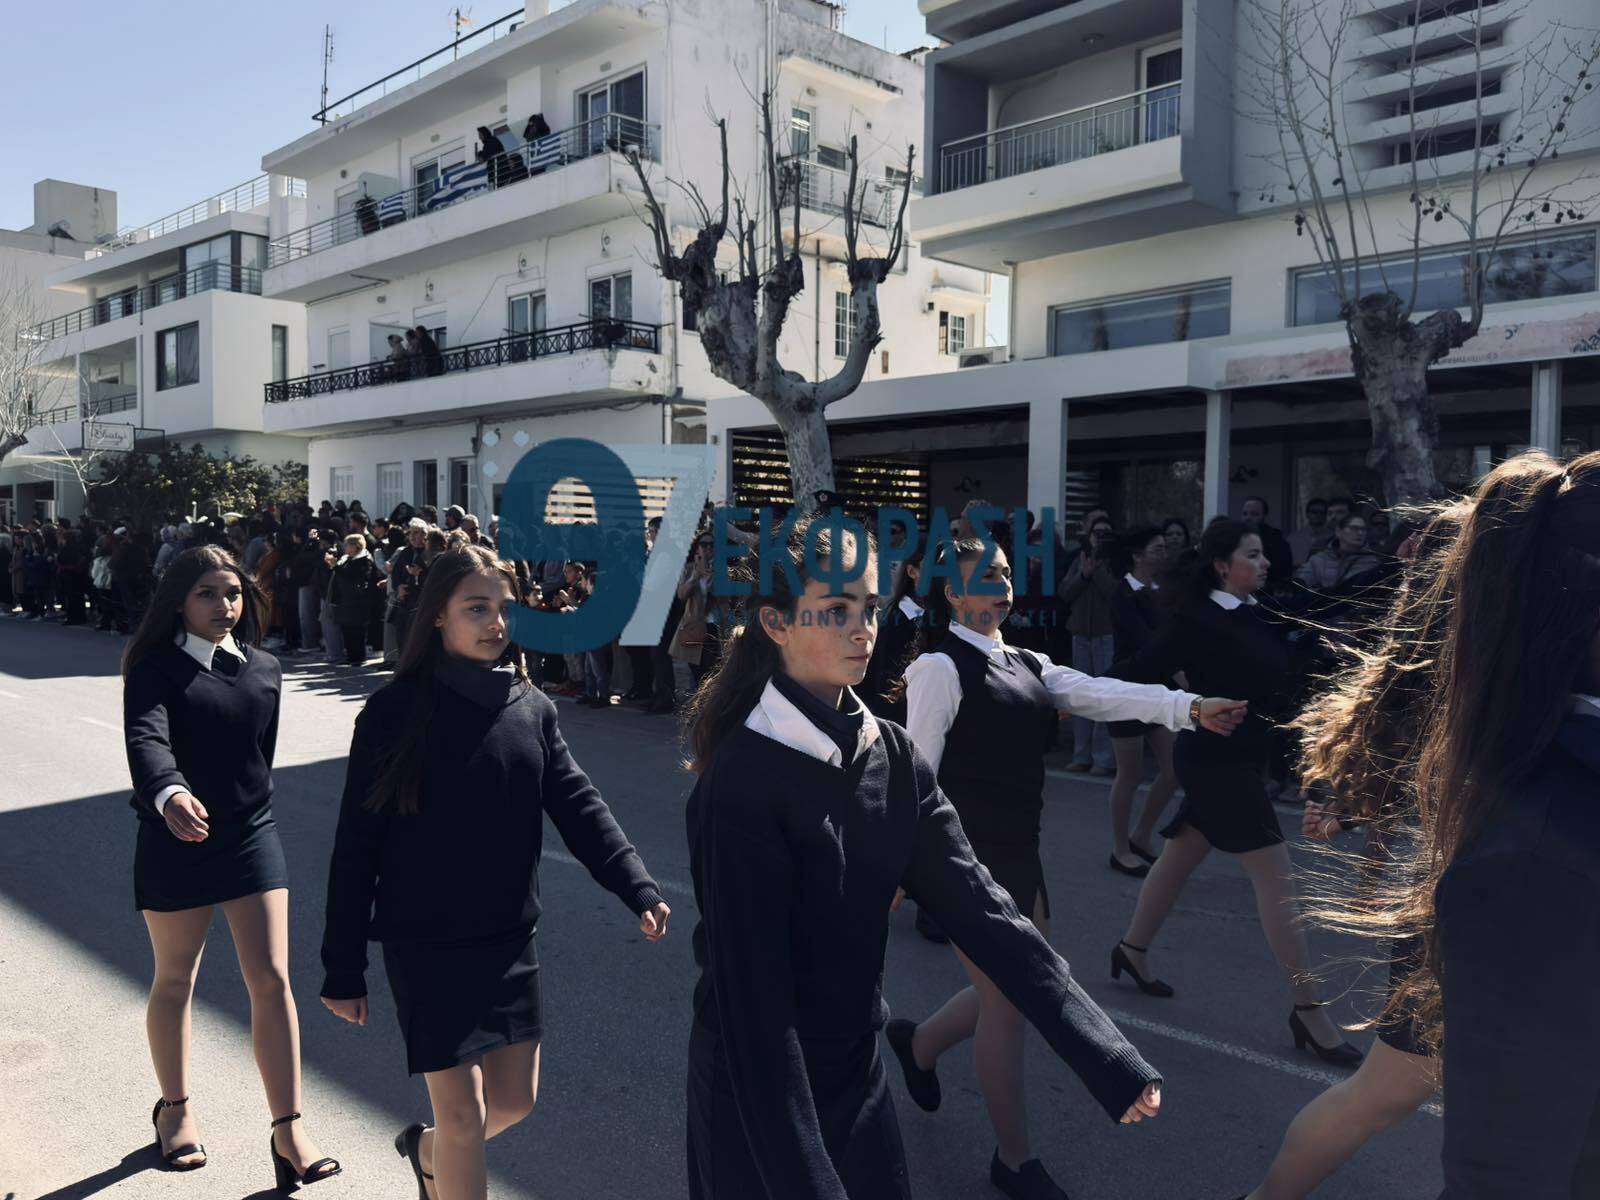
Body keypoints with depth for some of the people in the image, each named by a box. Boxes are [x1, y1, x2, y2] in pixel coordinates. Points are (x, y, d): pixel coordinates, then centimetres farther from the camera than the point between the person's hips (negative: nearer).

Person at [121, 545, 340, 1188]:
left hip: (251, 838, 3)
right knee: (175, 979, 16)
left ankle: (288, 1129, 5)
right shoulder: (156, 668, -11)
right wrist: (169, 795, -49)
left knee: (271, 980, -3)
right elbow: (146, 740, -30)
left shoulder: (264, 669, 3)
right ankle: (175, 1107, 38)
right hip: (174, 840, -2)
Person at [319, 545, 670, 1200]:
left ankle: (425, 1147, 46)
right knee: (464, 1114, 3)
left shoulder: (532, 708, -1)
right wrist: (343, 970, -7)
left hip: (510, 937, 4)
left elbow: (579, 807, -7)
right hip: (426, 943, -4)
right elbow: (358, 846, -9)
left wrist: (639, 889, -22)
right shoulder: (394, 711, -12)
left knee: (514, 1099, 15)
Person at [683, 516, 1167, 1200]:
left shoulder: (892, 754, -3)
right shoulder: (744, 781, -24)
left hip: (856, 1071, 6)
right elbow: (753, 994, -24)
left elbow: (974, 904, -7)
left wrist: (1110, 1059, -11)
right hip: (764, 1095, -5)